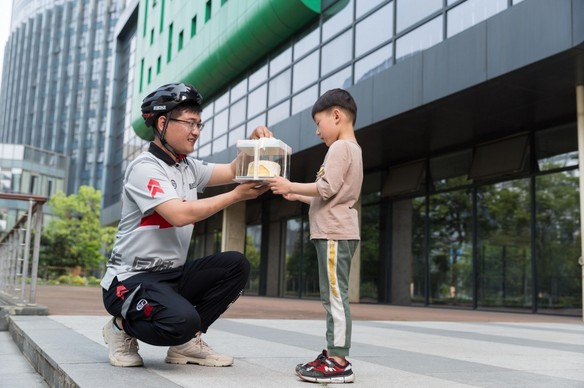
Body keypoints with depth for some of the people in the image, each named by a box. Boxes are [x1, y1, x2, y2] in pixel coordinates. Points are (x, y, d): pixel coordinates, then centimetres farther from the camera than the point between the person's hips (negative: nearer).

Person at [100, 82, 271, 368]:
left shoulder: (189, 168, 10)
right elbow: (180, 215, -28)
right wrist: (237, 195, -23)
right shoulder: (144, 168, -16)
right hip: (131, 279, -8)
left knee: (235, 266, -7)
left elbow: (233, 171, 6)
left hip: (173, 274, 9)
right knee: (182, 320, -34)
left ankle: (186, 342, 1)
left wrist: (252, 144, -14)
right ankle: (123, 327, 0)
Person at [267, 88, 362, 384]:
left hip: (335, 233, -11)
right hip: (336, 232, 11)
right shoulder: (351, 149, 24)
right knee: (332, 297, 11)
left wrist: (291, 186, -11)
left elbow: (327, 188, -20)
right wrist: (297, 196, 20)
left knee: (335, 295, -12)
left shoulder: (340, 147, -8)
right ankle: (333, 354, 15)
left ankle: (339, 362, -11)